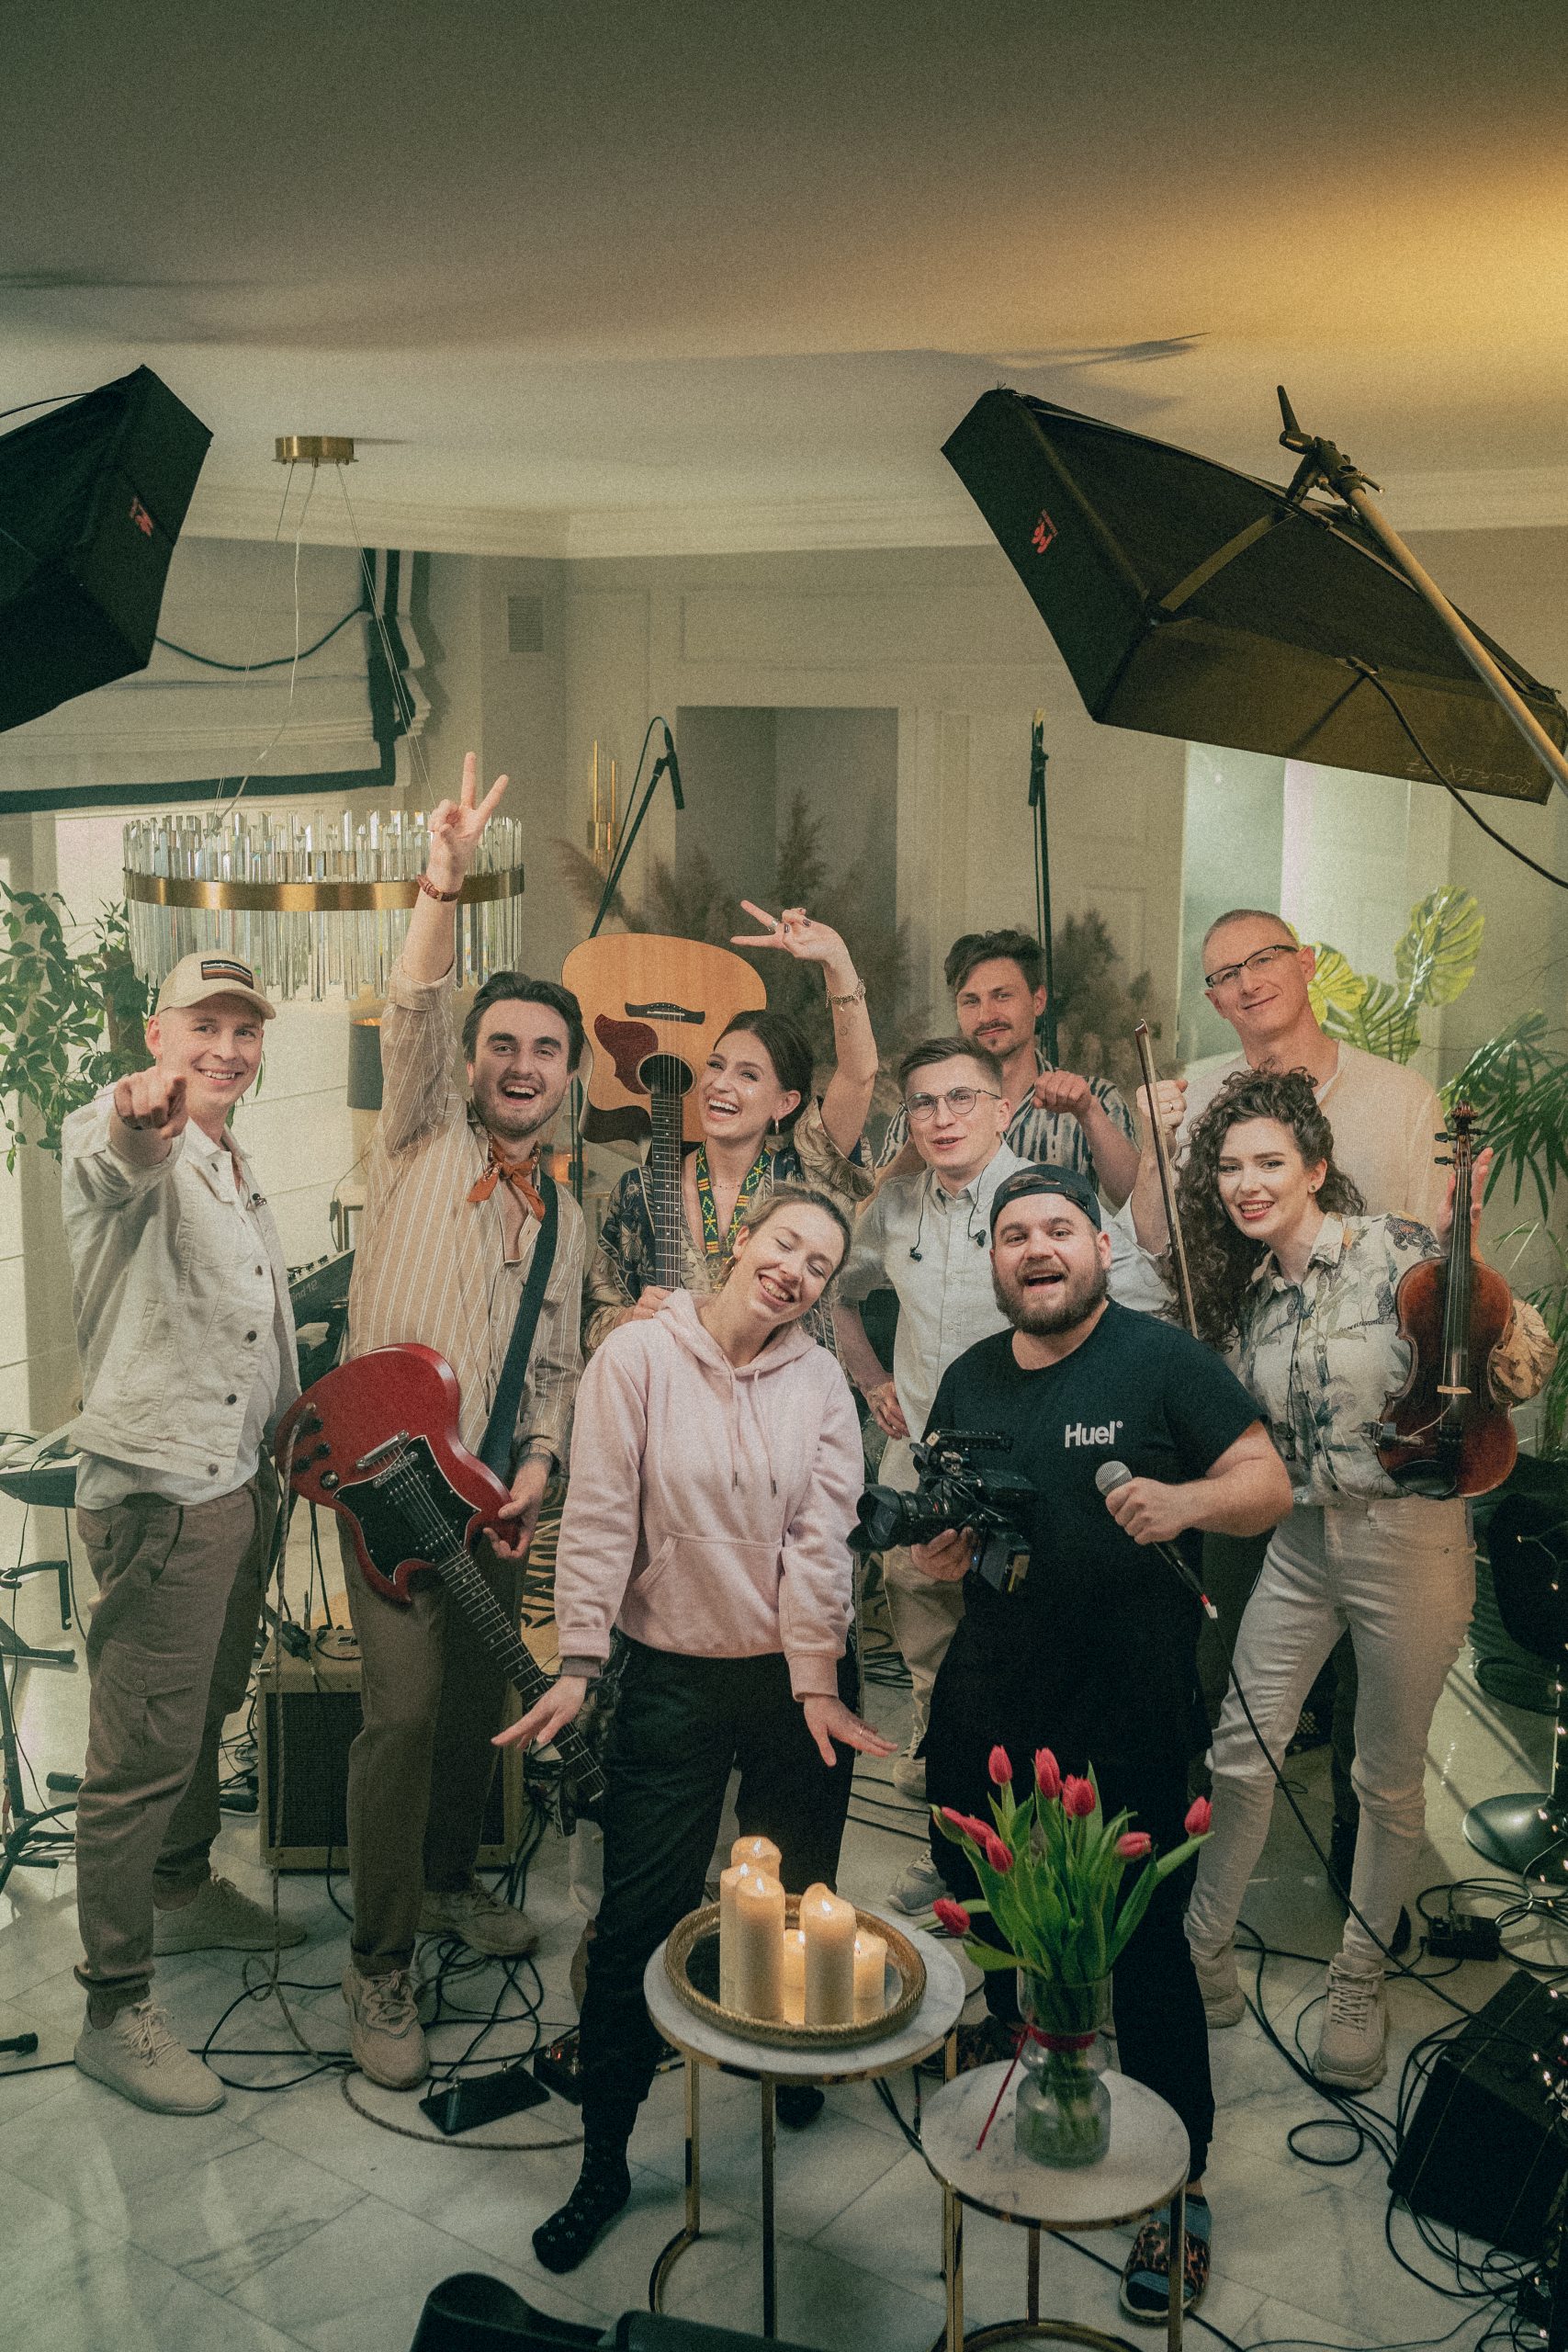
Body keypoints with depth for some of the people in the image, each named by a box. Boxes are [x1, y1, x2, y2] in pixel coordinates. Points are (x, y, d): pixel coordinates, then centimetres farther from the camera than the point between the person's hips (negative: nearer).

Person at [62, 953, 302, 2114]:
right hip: (158, 1493, -9)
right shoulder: (126, 1143, -15)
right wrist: (136, 1122, -64)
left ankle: (187, 1891, 44)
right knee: (143, 1755, -2)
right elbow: (103, 1166, -42)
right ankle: (115, 2010, 9)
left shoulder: (239, 1170, 15)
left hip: (243, 1482, 9)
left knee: (208, 1710, 24)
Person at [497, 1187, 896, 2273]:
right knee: (640, 1918, 1)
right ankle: (604, 2160, 16)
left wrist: (816, 1685, -7)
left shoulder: (821, 1381, 0)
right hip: (672, 1677, -2)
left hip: (799, 1681, 2)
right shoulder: (638, 1356, -8)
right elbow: (600, 1516, -9)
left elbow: (820, 1536, -4)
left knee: (795, 1905, 14)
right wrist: (578, 1662, -11)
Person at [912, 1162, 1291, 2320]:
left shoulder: (1162, 1359, -7)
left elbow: (1269, 1485, -7)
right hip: (987, 1703, 6)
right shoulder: (969, 1380, 9)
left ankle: (1182, 2189, 21)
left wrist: (1189, 1500, -27)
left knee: (1141, 1945, 2)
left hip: (1126, 1711, -5)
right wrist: (936, 1557, -2)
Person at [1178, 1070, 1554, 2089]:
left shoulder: (1393, 1251, -13)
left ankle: (1360, 1984, 28)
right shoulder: (1251, 1294, 7)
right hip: (1301, 1540, 5)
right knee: (1241, 1754, 5)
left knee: (1390, 1776, 9)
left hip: (1408, 1538, -5)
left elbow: (1526, 1364, -16)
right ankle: (1206, 1952, 24)